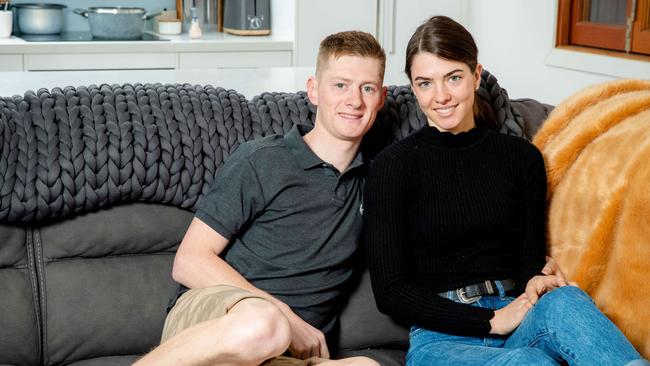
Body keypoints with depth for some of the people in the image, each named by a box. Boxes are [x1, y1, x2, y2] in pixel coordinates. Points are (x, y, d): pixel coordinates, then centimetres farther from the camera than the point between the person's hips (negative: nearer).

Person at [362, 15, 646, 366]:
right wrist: (492, 320, -11)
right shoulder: (393, 166, -1)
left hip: (514, 317, 4)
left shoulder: (522, 157, 10)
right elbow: (390, 291, -6)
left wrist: (536, 282, -12)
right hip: (440, 337, -3)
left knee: (565, 301, -32)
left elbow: (530, 258, 13)